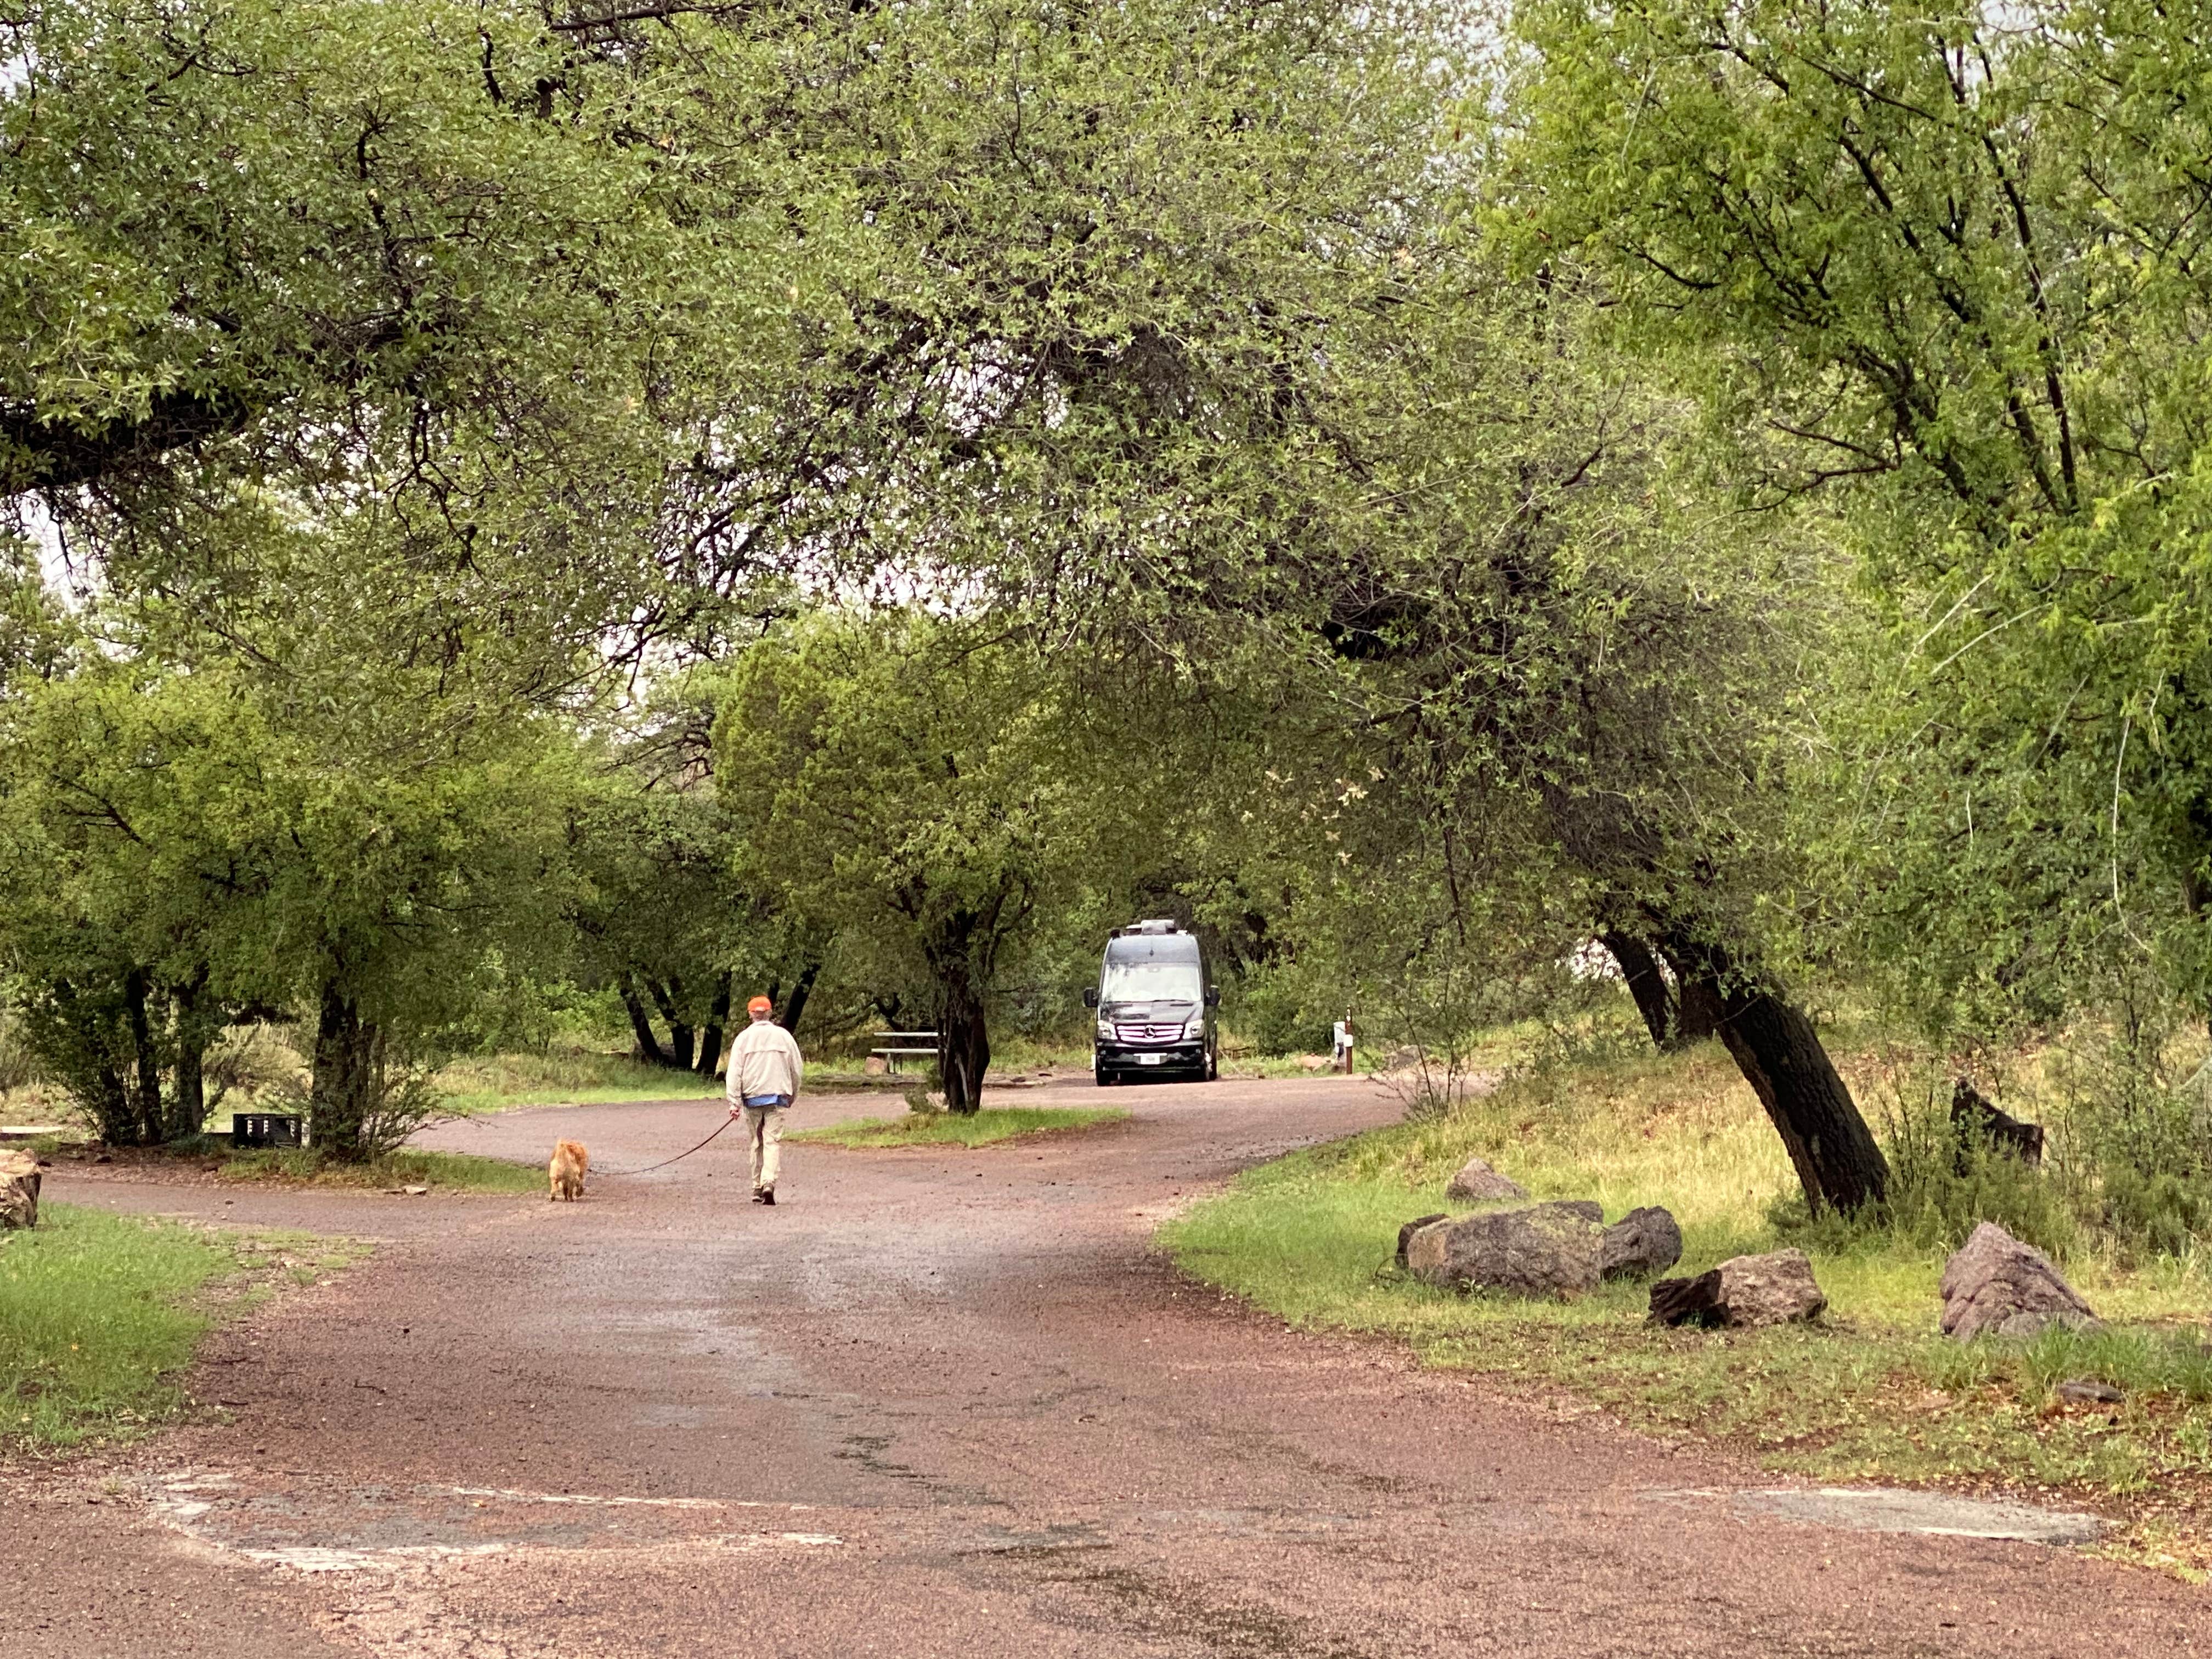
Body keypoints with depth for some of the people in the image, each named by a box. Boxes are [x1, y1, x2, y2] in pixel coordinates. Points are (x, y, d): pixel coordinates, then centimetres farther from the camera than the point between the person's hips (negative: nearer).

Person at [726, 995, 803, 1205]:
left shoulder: (744, 1038, 2)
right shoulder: (784, 1036, 6)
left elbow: (735, 1072, -4)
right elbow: (796, 1070, 11)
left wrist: (734, 1102, -5)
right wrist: (793, 1097, 23)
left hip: (751, 1098, 0)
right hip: (777, 1096, 0)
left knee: (755, 1144, 11)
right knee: (773, 1141, -5)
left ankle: (757, 1188, 15)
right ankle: (769, 1183, -24)